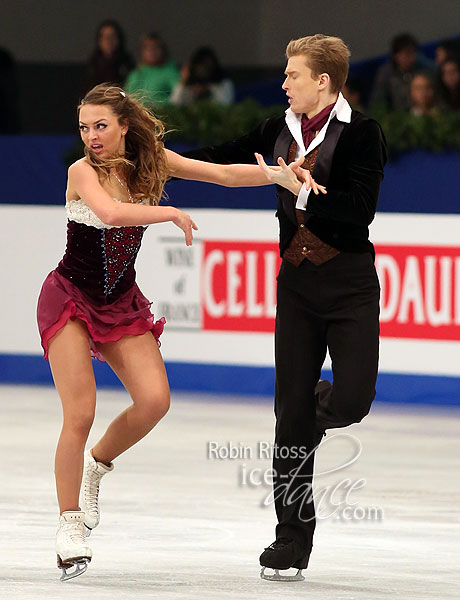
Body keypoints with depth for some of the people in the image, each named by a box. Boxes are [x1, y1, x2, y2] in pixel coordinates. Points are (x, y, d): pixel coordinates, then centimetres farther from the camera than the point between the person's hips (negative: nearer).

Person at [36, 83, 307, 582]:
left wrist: (282, 175, -18)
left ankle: (96, 466, 15)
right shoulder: (83, 171, -17)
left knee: (153, 400, -13)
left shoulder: (151, 161, -3)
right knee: (80, 414, -14)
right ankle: (69, 524, 2)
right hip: (70, 298, -5)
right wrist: (173, 214, -28)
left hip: (121, 303, 5)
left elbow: (224, 174, -6)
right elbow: (110, 211, -37)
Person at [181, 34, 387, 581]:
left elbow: (360, 209, -18)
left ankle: (319, 404, 25)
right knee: (291, 411, 1)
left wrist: (301, 188, -23)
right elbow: (223, 160, 16)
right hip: (297, 281, 5)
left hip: (348, 283, -5)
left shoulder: (360, 133, -9)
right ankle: (292, 538, 8)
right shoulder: (282, 130, 7)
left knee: (351, 402, -16)